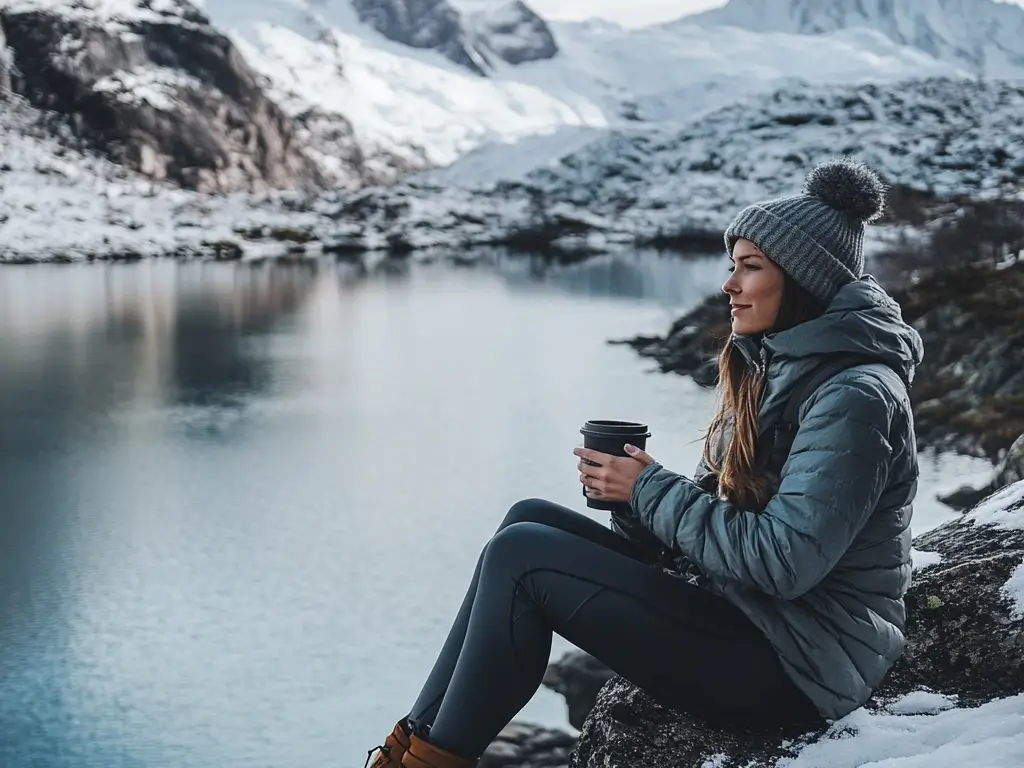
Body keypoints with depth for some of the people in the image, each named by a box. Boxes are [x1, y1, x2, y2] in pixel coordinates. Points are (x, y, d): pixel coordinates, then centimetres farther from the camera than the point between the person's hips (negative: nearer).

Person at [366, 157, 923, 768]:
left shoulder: (853, 398, -19)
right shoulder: (778, 362, 12)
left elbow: (783, 562, -25)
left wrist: (652, 491, -16)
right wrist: (640, 485, -5)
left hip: (796, 669, -10)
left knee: (521, 557, -14)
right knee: (531, 519, 0)